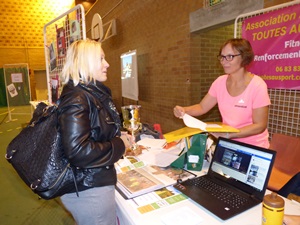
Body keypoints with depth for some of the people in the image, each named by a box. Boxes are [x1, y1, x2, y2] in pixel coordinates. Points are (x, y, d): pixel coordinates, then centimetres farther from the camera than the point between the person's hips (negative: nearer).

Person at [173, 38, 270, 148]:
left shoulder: (257, 85, -17)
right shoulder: (220, 82, -2)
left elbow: (260, 126, -16)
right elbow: (202, 107, 3)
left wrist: (229, 134, -27)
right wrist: (183, 110, -17)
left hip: (253, 147, -4)